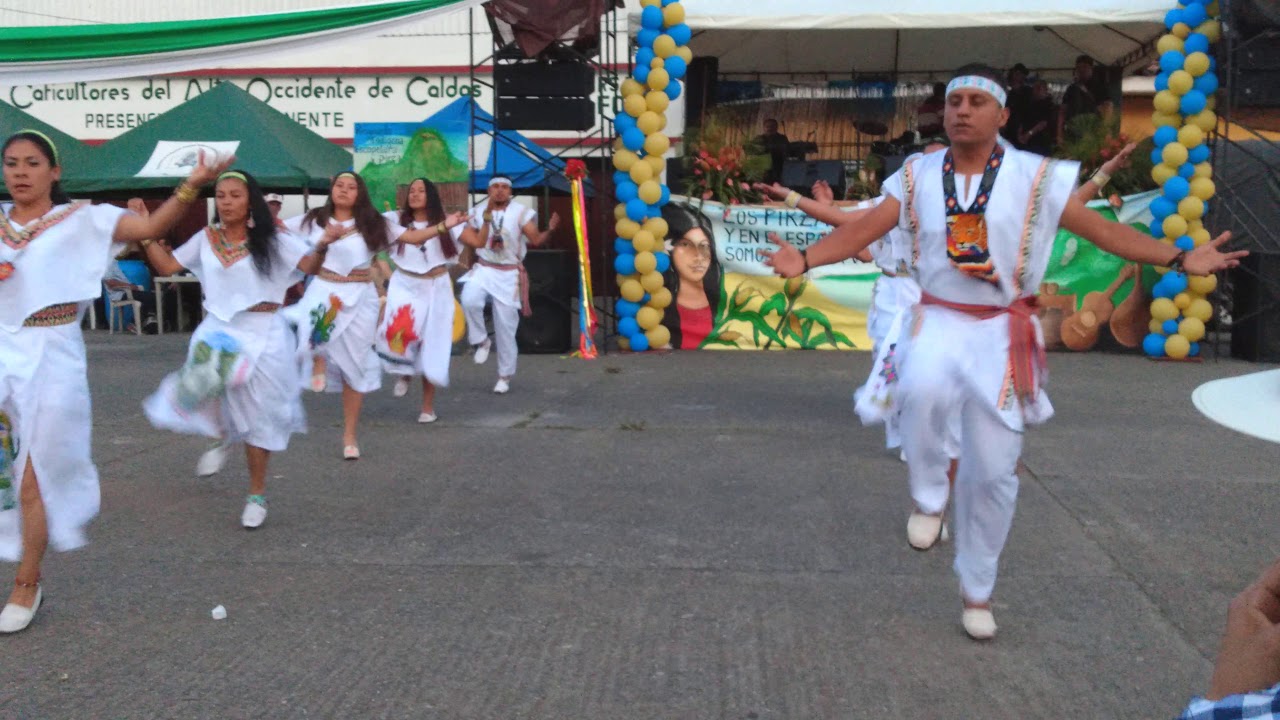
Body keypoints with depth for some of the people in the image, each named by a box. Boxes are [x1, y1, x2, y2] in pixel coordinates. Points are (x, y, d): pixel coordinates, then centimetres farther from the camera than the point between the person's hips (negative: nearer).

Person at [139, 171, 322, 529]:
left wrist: (322, 246, -34)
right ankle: (224, 436, 8)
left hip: (263, 334, -2)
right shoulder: (206, 239, 7)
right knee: (198, 384, -27)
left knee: (257, 414, 5)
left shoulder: (272, 239, -4)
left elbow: (310, 266, -13)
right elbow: (168, 265, 11)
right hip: (218, 329, 2)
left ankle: (257, 495, 21)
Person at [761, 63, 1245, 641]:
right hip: (939, 320, 0)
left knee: (993, 471, 4)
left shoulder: (1036, 178, -3)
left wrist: (1179, 260, -15)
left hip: (1001, 332, 1)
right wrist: (804, 260, -24)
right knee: (924, 389, -38)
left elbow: (1103, 230, -4)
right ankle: (929, 496, -8)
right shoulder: (917, 176, 0)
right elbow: (861, 230, -7)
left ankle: (977, 591, 26)